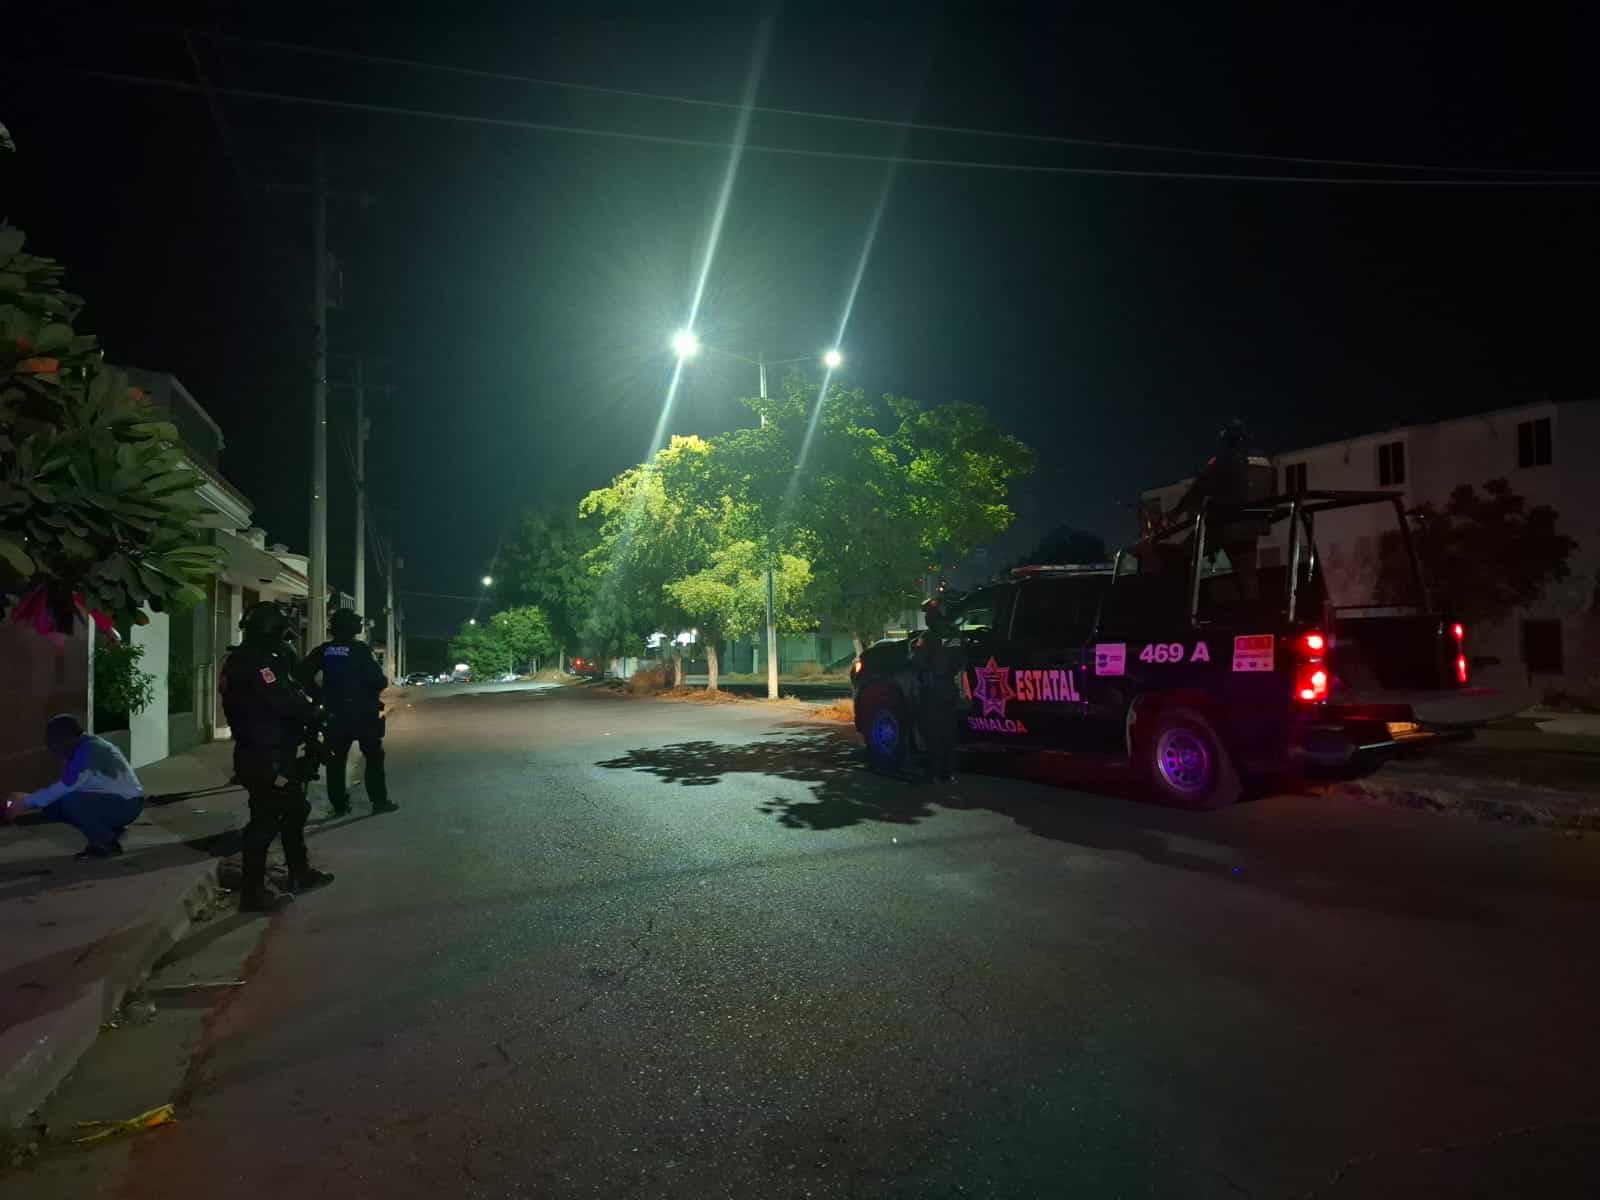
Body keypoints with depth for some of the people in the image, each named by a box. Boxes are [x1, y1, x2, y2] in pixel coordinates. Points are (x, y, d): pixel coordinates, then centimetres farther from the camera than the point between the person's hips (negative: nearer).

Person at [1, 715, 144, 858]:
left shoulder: (87, 752, -21)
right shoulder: (82, 749, 8)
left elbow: (64, 788, -19)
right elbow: (63, 788, 15)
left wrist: (26, 802, -7)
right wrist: (26, 800, 6)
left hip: (127, 804, -9)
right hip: (111, 799, 9)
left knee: (71, 801, -29)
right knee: (52, 806, 0)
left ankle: (110, 844, -10)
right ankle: (111, 830, 10)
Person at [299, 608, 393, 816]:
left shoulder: (323, 650, 1)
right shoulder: (361, 650, -12)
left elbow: (303, 674, 0)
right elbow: (377, 679, -18)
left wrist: (318, 695, 9)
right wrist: (380, 686, 4)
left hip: (334, 714, 4)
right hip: (363, 713, -4)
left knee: (336, 760, 11)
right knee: (374, 758, 6)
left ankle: (339, 805, 12)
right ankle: (379, 801, 6)